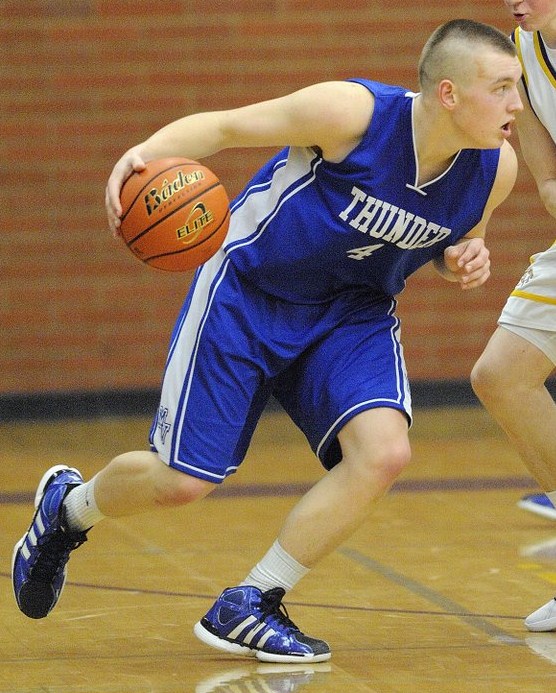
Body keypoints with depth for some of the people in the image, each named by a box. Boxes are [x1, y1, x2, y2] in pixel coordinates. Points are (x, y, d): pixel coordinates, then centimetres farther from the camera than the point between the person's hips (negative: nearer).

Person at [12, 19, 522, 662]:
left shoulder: (496, 168, -11)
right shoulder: (353, 113, -27)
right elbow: (225, 126, -16)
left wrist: (463, 261, -12)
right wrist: (146, 151, -36)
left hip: (353, 312, 4)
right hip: (249, 292, -4)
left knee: (383, 450, -23)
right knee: (182, 480, -3)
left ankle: (247, 607, -8)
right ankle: (69, 506, 33)